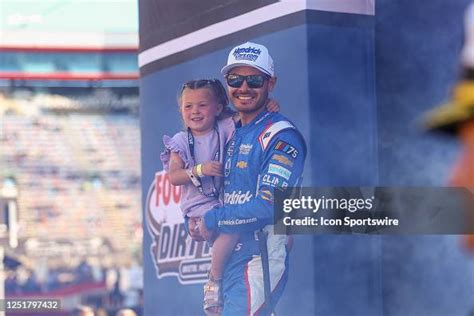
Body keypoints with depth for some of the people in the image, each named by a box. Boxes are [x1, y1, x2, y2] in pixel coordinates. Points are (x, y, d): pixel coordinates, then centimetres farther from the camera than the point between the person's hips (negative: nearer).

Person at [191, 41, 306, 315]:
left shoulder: (282, 137, -10)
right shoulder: (232, 134, 16)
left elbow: (269, 207, -18)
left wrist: (212, 220, -9)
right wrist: (194, 220, 3)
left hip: (259, 263, -9)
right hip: (225, 261, 9)